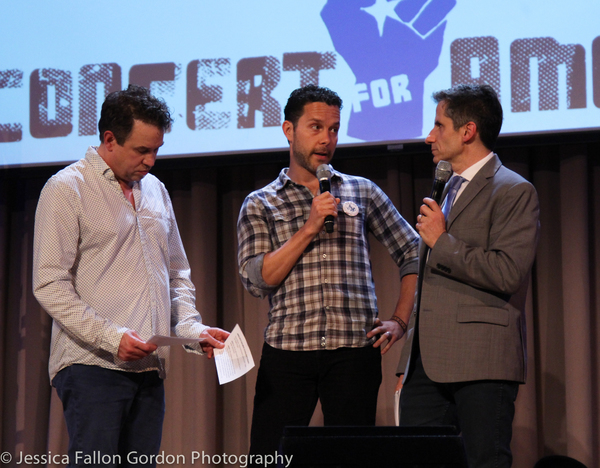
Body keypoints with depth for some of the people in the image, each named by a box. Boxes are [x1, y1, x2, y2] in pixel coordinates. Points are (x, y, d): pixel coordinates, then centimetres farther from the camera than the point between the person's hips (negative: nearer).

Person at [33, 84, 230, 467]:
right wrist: (111, 337, -17)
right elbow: (50, 285, -9)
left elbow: (177, 275, 26)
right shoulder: (67, 189, -2)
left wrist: (194, 330, 8)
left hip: (150, 367, 6)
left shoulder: (155, 190, 20)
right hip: (92, 365, -6)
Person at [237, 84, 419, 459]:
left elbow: (413, 253, 17)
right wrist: (309, 228, -8)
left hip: (354, 349, 1)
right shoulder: (260, 204, 11)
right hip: (287, 348, -1)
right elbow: (257, 279, -2)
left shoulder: (362, 192, 14)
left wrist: (400, 321, 8)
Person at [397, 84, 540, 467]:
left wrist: (441, 242, -9)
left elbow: (506, 273, -17)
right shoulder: (451, 189, 22)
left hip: (481, 363, -8)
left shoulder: (514, 191, -5)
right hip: (428, 361, 8)